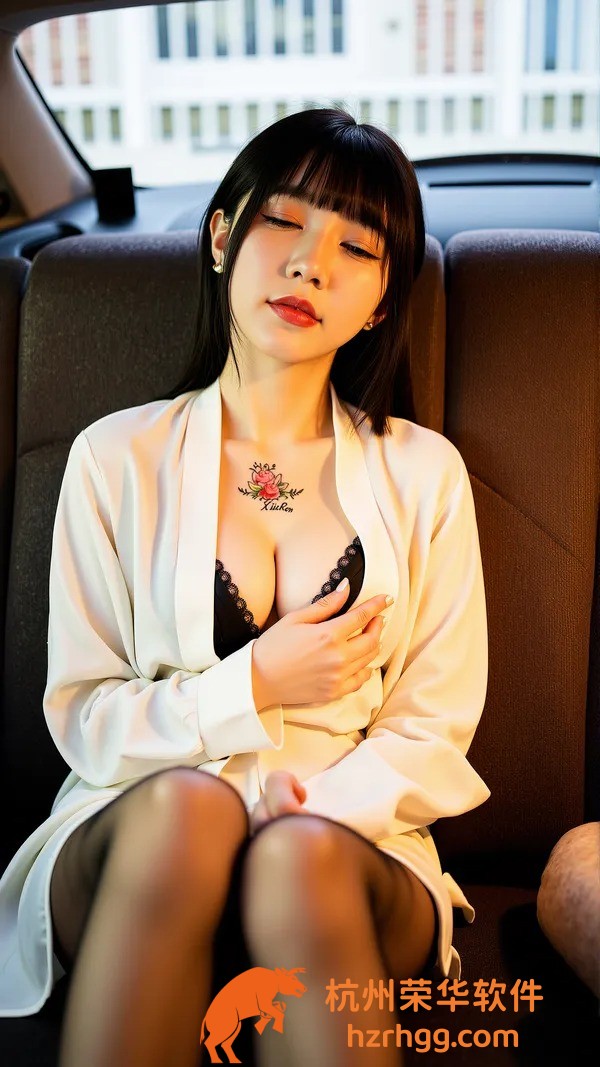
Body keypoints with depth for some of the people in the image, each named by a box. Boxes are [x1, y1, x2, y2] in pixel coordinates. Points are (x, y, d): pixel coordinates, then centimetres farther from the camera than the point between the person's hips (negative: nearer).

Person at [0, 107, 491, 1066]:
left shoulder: (424, 474, 6)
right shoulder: (116, 459, 5)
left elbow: (435, 729, 4)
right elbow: (80, 717, 3)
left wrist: (310, 816, -14)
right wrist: (252, 688, -11)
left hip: (350, 846, 0)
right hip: (131, 841, 1)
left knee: (299, 856, -35)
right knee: (183, 804, -34)